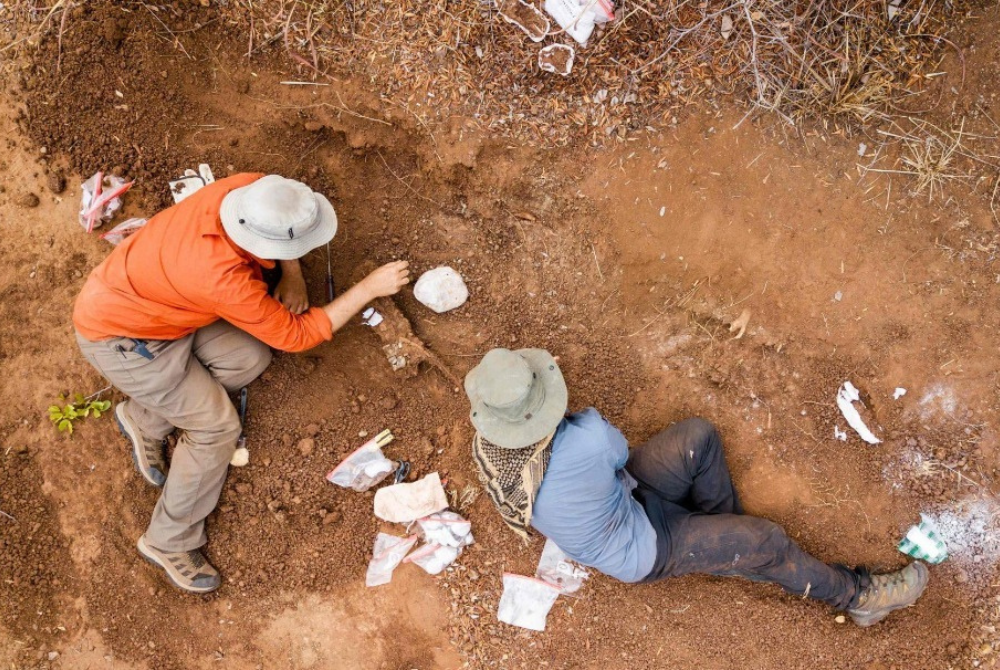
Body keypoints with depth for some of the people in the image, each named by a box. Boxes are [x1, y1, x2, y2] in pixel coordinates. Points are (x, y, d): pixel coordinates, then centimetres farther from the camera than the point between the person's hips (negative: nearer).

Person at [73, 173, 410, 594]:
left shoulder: (251, 189, -22)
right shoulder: (223, 279, -40)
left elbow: (277, 224, 4)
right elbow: (294, 336, -25)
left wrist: (292, 275, -11)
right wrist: (370, 287, -24)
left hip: (152, 298, 8)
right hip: (117, 336, -8)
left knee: (250, 359, 0)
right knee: (216, 426, -7)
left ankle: (144, 419, 19)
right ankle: (169, 543, 10)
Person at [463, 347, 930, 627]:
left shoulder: (486, 446, -23)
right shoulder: (588, 442, -44)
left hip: (621, 496, 7)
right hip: (643, 551, -7)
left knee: (698, 437, -4)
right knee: (764, 542, -4)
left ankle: (724, 527, 20)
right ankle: (856, 596, 22)